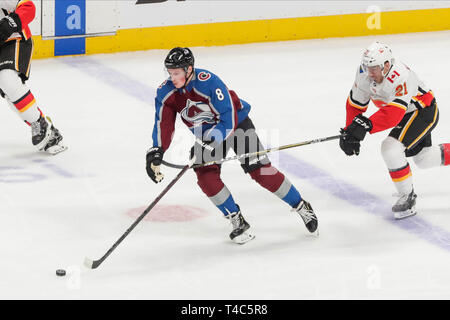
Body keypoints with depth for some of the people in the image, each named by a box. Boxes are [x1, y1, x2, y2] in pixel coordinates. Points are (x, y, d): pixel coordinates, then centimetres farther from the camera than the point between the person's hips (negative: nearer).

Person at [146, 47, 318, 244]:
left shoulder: (209, 82, -34)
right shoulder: (166, 92, -16)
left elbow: (229, 120, -34)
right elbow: (164, 124, -9)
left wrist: (209, 143, -43)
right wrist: (156, 152, -23)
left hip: (237, 122, -5)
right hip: (207, 134, 5)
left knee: (261, 172, -10)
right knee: (206, 176, -16)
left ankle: (302, 207, 7)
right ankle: (238, 222, -3)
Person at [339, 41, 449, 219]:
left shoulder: (400, 77, -38)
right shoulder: (365, 74, -16)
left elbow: (393, 114, -46)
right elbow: (355, 103, -5)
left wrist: (366, 126, -55)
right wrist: (351, 132, -13)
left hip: (424, 111, -9)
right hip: (408, 114, 9)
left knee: (391, 148, -24)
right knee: (424, 159, 20)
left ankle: (407, 196, -8)